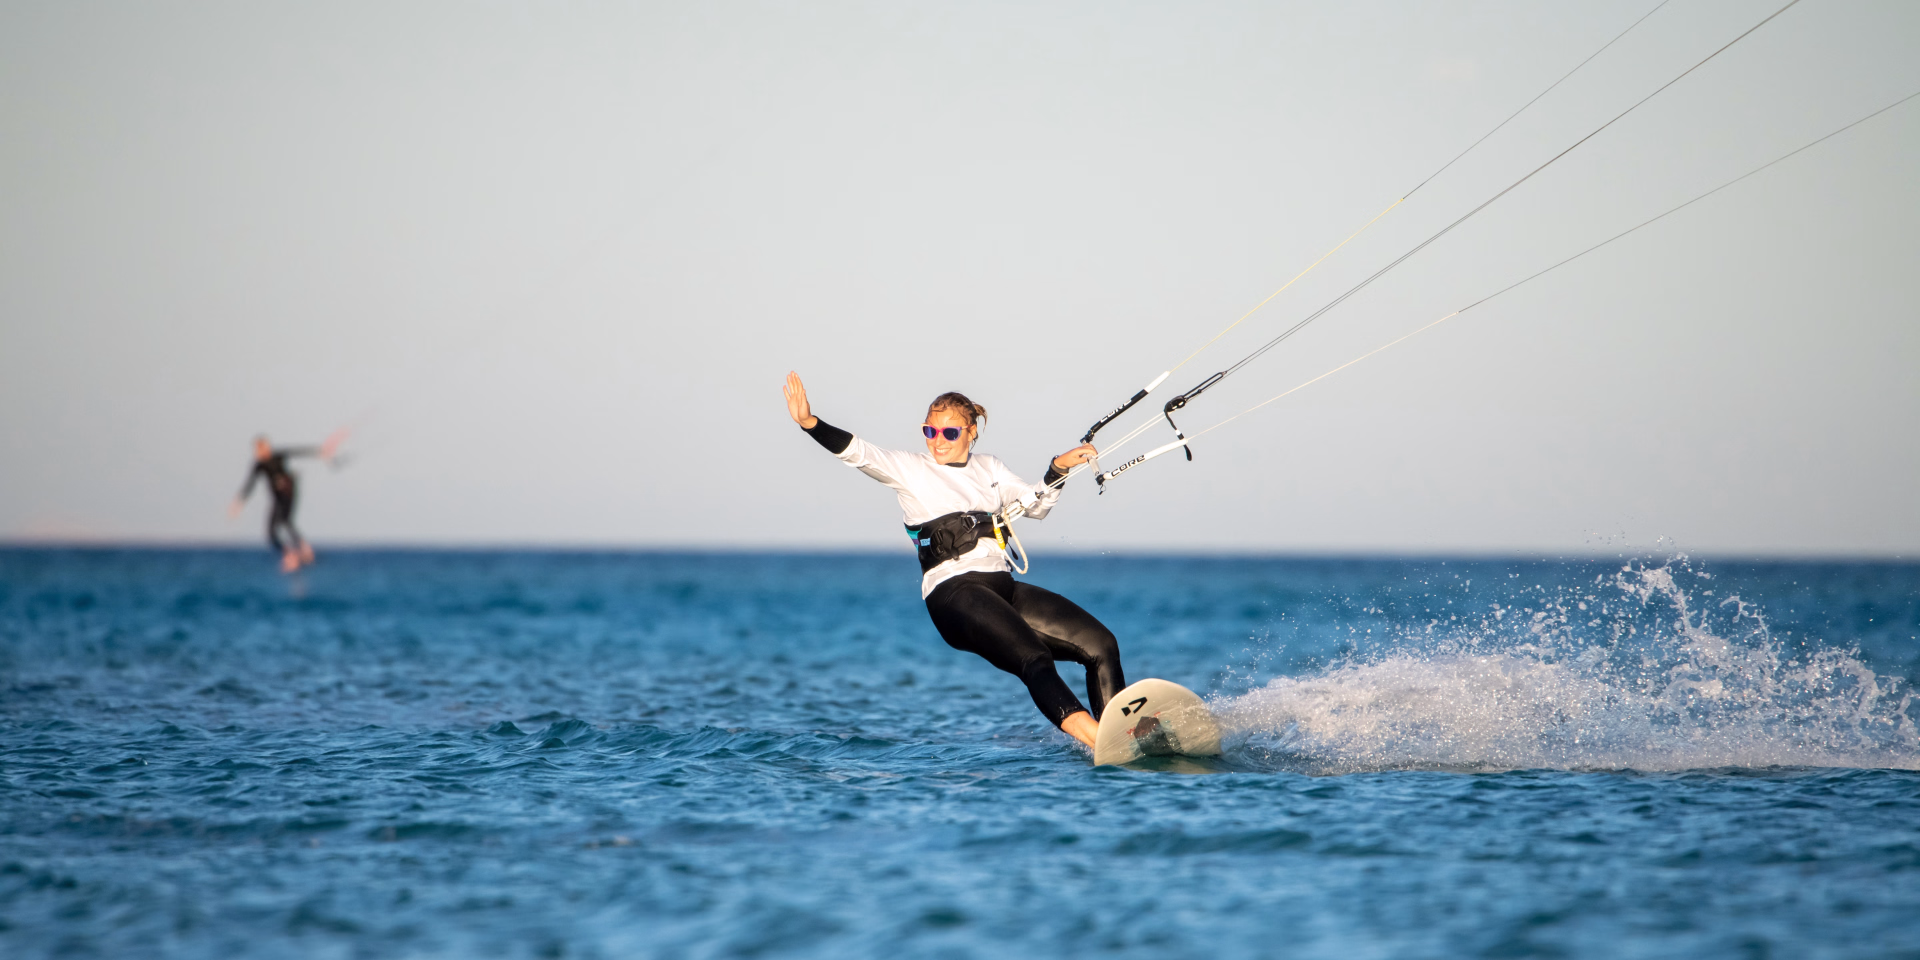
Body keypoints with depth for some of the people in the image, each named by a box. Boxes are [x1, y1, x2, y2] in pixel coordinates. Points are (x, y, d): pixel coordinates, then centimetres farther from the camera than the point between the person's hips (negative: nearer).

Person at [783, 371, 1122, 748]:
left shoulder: (989, 468, 22)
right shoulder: (910, 469, 7)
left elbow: (1036, 504, 33)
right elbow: (858, 453, -7)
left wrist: (1059, 468, 16)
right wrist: (810, 423, -23)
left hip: (1004, 588, 7)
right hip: (954, 593, -7)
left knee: (1100, 645, -8)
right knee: (1033, 658, -31)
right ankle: (1090, 736, -47)